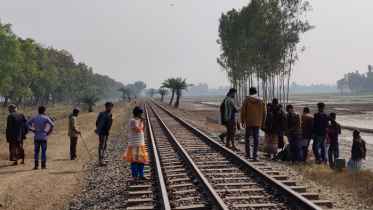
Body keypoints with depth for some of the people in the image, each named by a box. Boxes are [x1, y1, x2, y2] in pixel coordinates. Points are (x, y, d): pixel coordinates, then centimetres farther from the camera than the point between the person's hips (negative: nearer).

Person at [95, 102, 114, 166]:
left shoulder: (111, 115, 12)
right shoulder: (102, 114, -9)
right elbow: (97, 122, -4)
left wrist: (108, 130, 14)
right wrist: (98, 129, -1)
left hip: (107, 133, 8)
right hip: (102, 132, -8)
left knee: (104, 146, 12)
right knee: (101, 145, -12)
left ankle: (102, 159, 21)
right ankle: (100, 161, -14)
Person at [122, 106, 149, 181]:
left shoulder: (139, 120, 10)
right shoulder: (132, 120, -15)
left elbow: (143, 130, 17)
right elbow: (138, 130, -21)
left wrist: (144, 122, 4)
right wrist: (141, 122, -13)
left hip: (141, 143, 8)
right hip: (134, 144, -8)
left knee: (142, 160, 11)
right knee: (134, 160, 1)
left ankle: (141, 175, 19)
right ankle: (135, 176, 10)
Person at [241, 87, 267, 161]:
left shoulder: (246, 100, -3)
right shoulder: (261, 101, 4)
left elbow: (243, 111, -4)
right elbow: (264, 112, 5)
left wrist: (242, 121, 4)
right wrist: (263, 122, 13)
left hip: (249, 122, -1)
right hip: (257, 122, 2)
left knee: (247, 137, 15)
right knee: (256, 138, 5)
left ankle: (247, 154, 15)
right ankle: (255, 155, -2)